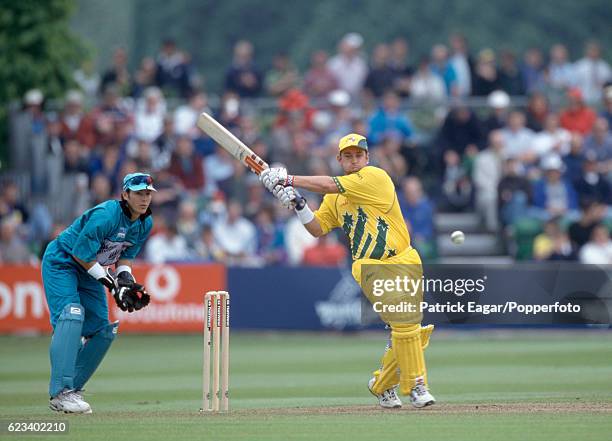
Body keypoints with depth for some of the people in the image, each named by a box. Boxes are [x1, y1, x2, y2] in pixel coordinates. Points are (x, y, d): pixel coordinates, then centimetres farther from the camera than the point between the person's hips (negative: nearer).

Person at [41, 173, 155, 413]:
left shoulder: (145, 223, -4)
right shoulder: (106, 215, -30)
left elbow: (125, 255, 8)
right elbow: (82, 254, -28)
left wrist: (127, 280, -12)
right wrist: (112, 284, -26)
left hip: (90, 271, 9)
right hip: (62, 262, -9)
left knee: (103, 331, 2)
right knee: (71, 314, -28)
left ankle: (71, 390, 10)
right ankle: (61, 392, -34)